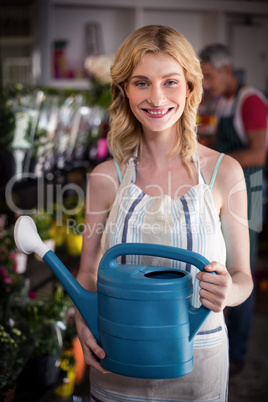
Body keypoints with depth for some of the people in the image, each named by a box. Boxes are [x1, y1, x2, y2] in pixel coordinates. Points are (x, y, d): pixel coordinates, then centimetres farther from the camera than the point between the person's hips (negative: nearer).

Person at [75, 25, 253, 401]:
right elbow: (88, 272, 3)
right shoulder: (106, 177, -5)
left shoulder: (224, 172, -8)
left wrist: (227, 292, -24)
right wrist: (83, 321, -16)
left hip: (196, 363, 0)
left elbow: (242, 275, -1)